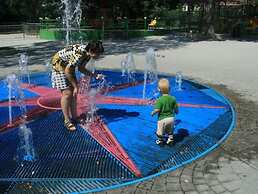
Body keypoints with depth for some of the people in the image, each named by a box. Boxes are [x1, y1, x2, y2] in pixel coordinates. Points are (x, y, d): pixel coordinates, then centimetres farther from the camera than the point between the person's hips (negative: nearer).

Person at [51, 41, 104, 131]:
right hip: (59, 64, -9)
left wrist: (95, 75, -5)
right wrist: (75, 86, -22)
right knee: (67, 93, -12)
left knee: (73, 92, 6)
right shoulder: (79, 54, -35)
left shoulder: (87, 54, -8)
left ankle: (74, 117, 15)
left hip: (68, 66, 9)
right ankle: (67, 121, -4)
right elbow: (67, 71, -28)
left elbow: (81, 68, 5)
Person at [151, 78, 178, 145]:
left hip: (162, 118, -4)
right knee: (170, 130, 30)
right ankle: (171, 138, 34)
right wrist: (176, 112, 23)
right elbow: (176, 109, 1)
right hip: (171, 118, 4)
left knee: (160, 131, 18)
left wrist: (153, 112, -4)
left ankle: (160, 140, 34)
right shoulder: (173, 98, -5)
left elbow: (157, 110, -24)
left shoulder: (160, 100, -19)